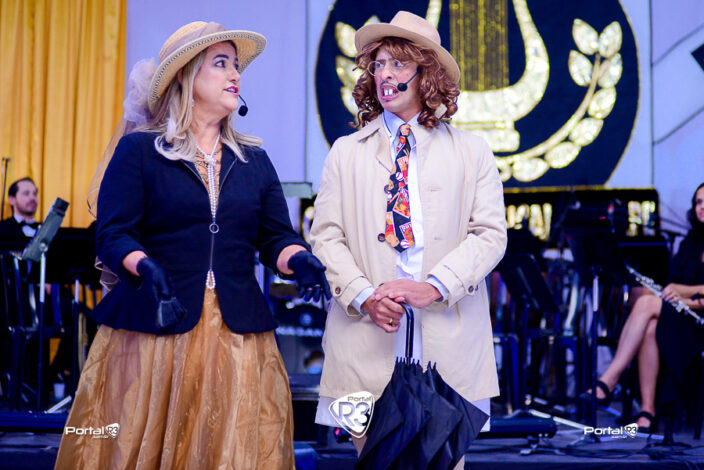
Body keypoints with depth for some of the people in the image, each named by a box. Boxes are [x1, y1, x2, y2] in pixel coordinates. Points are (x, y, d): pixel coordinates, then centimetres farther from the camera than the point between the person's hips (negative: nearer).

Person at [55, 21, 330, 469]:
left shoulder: (255, 160, 16)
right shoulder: (139, 149, 2)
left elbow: (276, 238, 11)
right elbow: (113, 235, -4)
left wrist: (299, 260, -11)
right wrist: (145, 268, -24)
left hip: (239, 337, 4)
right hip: (150, 331, -3)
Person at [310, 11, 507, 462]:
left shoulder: (472, 152, 9)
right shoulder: (346, 153, 12)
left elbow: (490, 234, 2)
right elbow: (327, 236, 5)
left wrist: (434, 286, -12)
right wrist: (363, 296, -11)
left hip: (448, 338, 0)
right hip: (368, 332, 1)